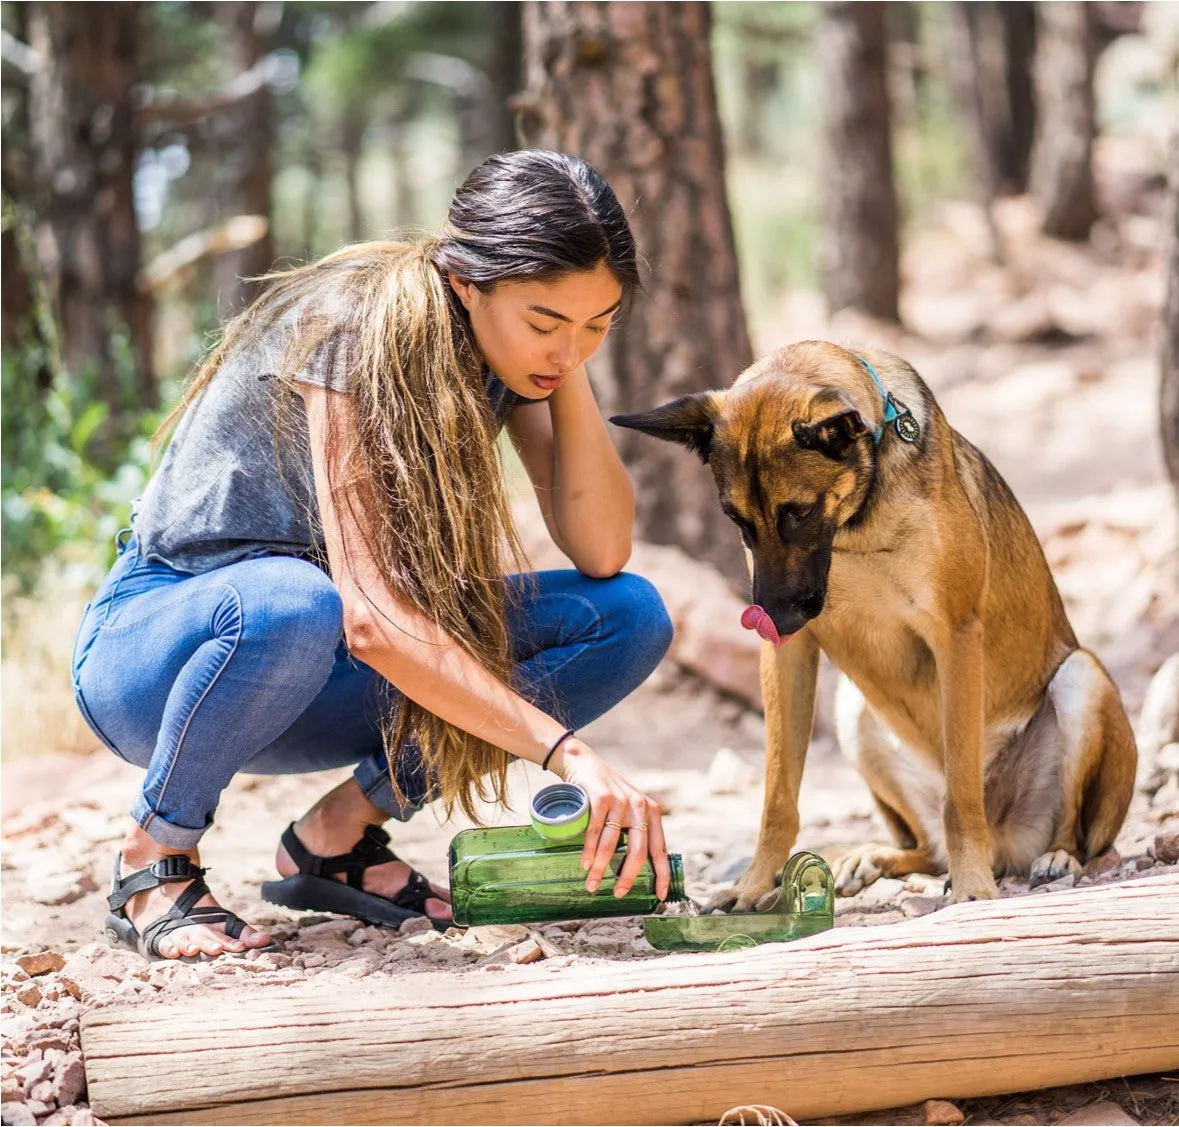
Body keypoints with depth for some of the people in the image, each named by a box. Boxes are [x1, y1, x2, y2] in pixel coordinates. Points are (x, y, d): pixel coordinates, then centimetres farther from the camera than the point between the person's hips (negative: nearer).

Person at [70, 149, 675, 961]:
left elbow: (602, 555, -13)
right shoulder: (352, 335, -27)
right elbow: (371, 619, -36)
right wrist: (565, 751, -43)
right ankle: (154, 860, -14)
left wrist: (568, 372, -21)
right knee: (291, 604, -43)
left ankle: (342, 832, -1)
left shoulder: (506, 351, -6)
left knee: (631, 616, -12)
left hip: (317, 678, 6)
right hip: (150, 648, -6)